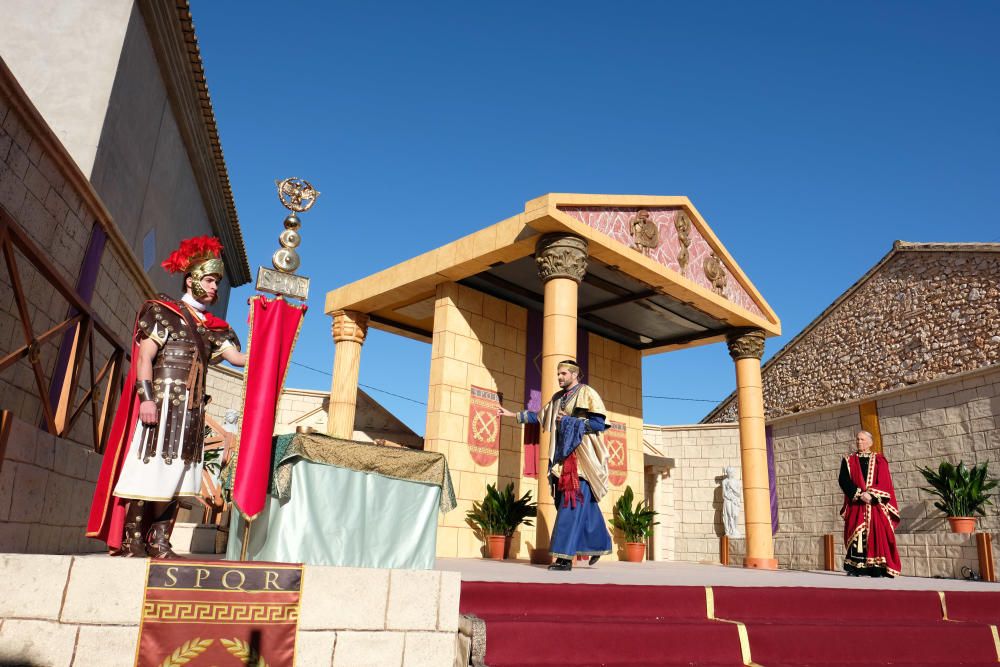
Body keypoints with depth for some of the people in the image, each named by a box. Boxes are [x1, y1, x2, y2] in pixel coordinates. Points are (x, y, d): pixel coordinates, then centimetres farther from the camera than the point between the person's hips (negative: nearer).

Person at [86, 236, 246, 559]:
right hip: (161, 403, -6)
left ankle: (158, 542, 10)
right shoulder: (162, 310, 3)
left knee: (174, 478, 5)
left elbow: (238, 358, 7)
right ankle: (131, 541, 3)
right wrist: (147, 397, -18)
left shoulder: (213, 327, 17)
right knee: (148, 472, -5)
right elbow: (144, 356, -7)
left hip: (191, 411, 6)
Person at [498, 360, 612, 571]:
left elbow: (599, 423, -11)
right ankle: (599, 544, 24)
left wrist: (570, 421, -12)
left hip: (581, 457, -7)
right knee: (584, 506, 9)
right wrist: (513, 414, 25)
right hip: (563, 457, 7)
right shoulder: (558, 398, 17)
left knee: (572, 504, -11)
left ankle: (564, 557, -11)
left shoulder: (587, 394, -4)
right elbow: (541, 417, 27)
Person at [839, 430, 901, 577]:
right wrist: (859, 494, -14)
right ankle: (854, 567, -5)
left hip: (876, 504, 0)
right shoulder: (848, 460, 12)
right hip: (855, 505, 0)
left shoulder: (879, 460, 10)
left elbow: (884, 482, -2)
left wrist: (871, 495, -16)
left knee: (877, 534, -7)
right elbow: (844, 481, 0)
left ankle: (877, 568, -3)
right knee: (856, 535, -7)